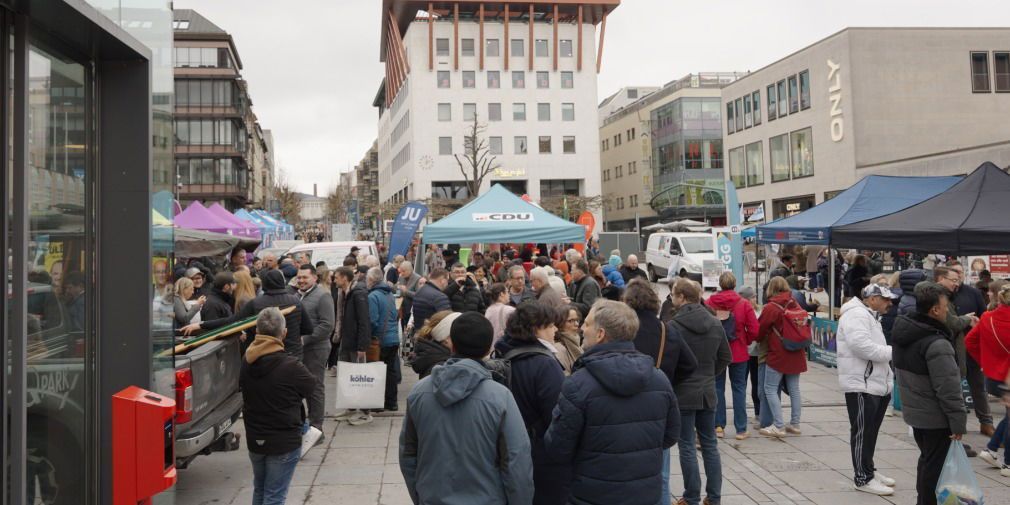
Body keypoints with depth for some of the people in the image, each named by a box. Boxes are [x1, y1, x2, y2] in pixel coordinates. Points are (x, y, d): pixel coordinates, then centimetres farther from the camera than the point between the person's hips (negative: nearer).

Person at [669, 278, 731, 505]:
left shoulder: (674, 325, -18)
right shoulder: (715, 324, 1)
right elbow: (726, 357, 9)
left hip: (683, 393, -5)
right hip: (708, 392, 5)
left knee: (687, 447, 4)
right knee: (710, 444, 14)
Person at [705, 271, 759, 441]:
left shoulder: (709, 303, -7)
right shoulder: (744, 304, -8)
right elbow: (754, 331, -9)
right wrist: (745, 342, 9)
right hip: (738, 352, -1)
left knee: (717, 387, 11)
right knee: (739, 388, 8)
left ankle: (718, 426, 12)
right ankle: (741, 429, 10)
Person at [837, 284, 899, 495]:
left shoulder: (869, 316, 20)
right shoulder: (856, 314, -15)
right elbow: (863, 346, -27)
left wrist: (887, 380, 11)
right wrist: (893, 352, -17)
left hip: (875, 384, 10)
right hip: (861, 385, -10)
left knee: (871, 432, 18)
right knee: (862, 432, -3)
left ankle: (868, 469, 29)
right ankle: (863, 478, 4)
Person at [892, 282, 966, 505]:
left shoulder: (903, 332, 3)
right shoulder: (936, 345, -26)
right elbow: (948, 389, -24)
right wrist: (959, 422, -17)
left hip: (913, 411, 9)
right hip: (936, 418, -9)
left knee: (926, 460, 22)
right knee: (935, 466, 4)